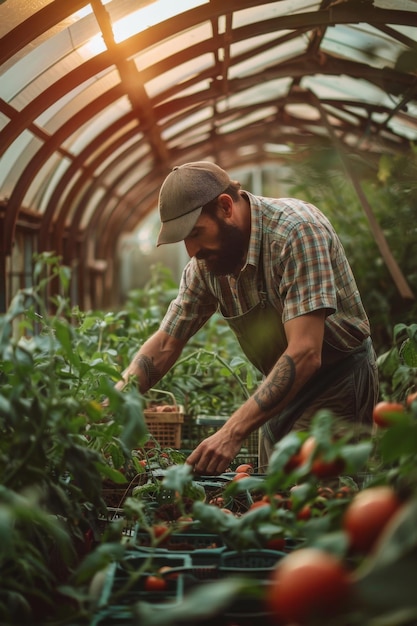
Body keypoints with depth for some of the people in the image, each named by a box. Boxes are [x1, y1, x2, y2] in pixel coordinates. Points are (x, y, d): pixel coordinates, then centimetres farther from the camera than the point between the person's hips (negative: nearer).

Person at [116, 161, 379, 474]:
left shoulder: (298, 229, -26)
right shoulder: (204, 262, -4)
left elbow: (304, 354, -32)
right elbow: (164, 345, 2)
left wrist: (233, 432, -37)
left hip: (338, 376, -7)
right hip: (280, 390, 7)